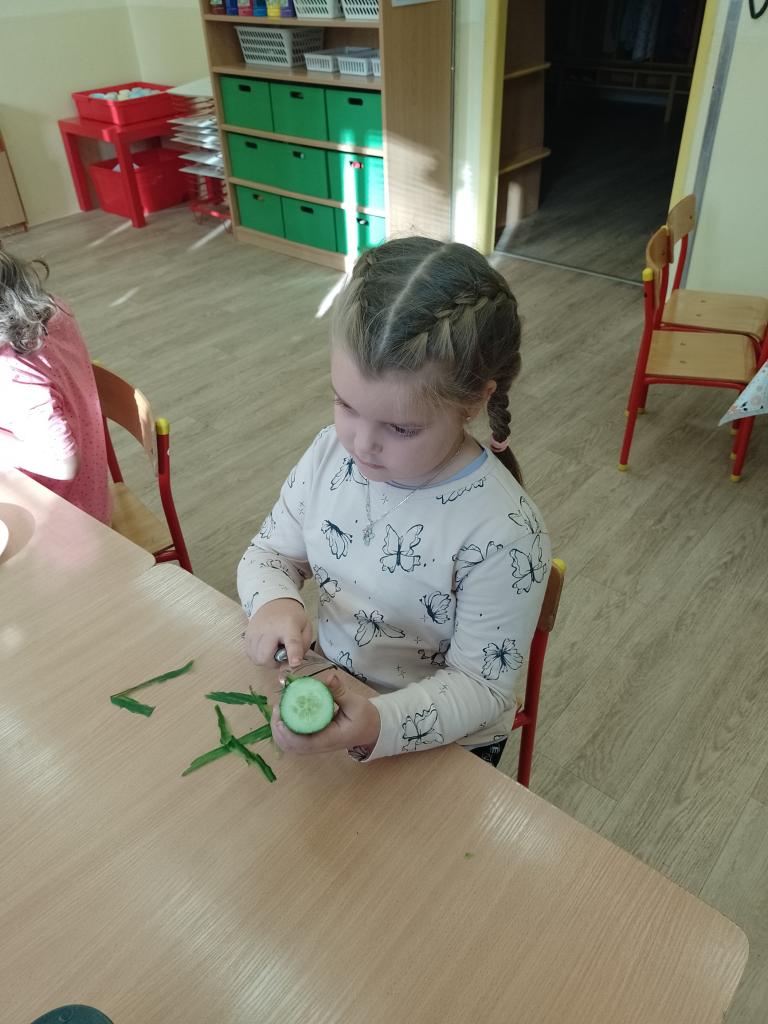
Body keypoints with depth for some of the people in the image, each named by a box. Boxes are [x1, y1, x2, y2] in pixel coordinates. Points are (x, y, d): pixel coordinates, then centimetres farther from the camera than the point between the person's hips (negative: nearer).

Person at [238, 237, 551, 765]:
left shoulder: (505, 535, -29)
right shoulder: (332, 452, -13)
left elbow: (479, 685, -21)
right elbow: (270, 553, 0)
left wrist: (376, 725, -38)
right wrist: (273, 602, -23)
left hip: (440, 741, -3)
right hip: (327, 688, 4)